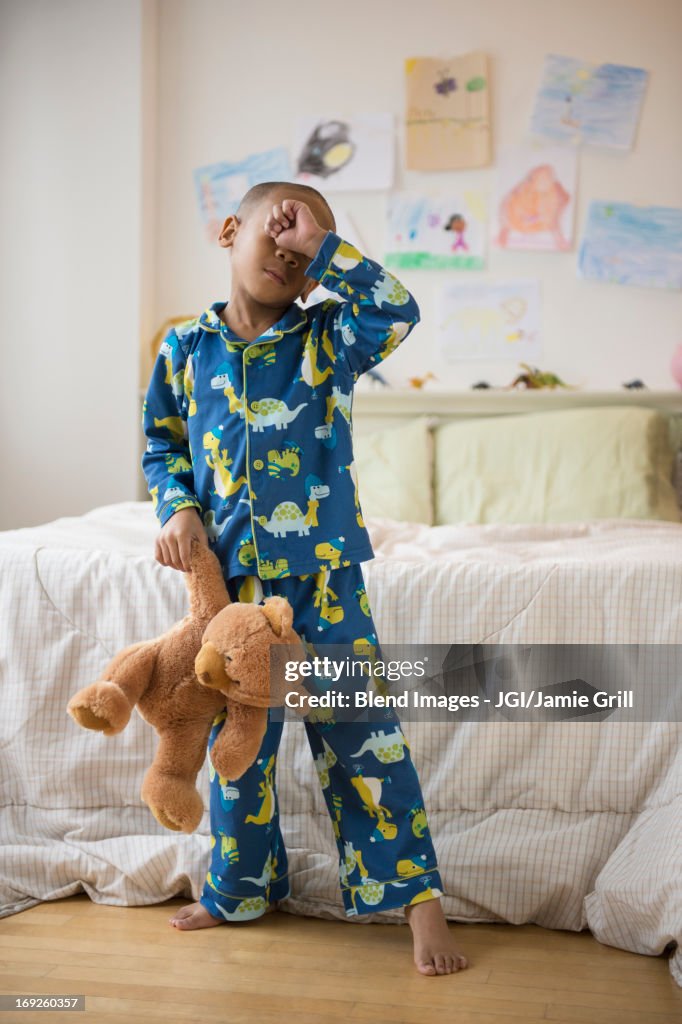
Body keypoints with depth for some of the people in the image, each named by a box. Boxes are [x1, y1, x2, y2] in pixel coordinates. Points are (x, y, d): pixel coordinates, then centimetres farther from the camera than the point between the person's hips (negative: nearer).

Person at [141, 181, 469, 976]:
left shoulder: (326, 339, -1)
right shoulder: (185, 349, 6)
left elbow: (397, 311, -19)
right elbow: (162, 445, 14)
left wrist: (321, 246, -15)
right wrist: (179, 508, -3)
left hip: (323, 573, -2)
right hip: (229, 576, 3)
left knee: (362, 732, 1)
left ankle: (416, 895, 14)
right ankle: (237, 889, 34)